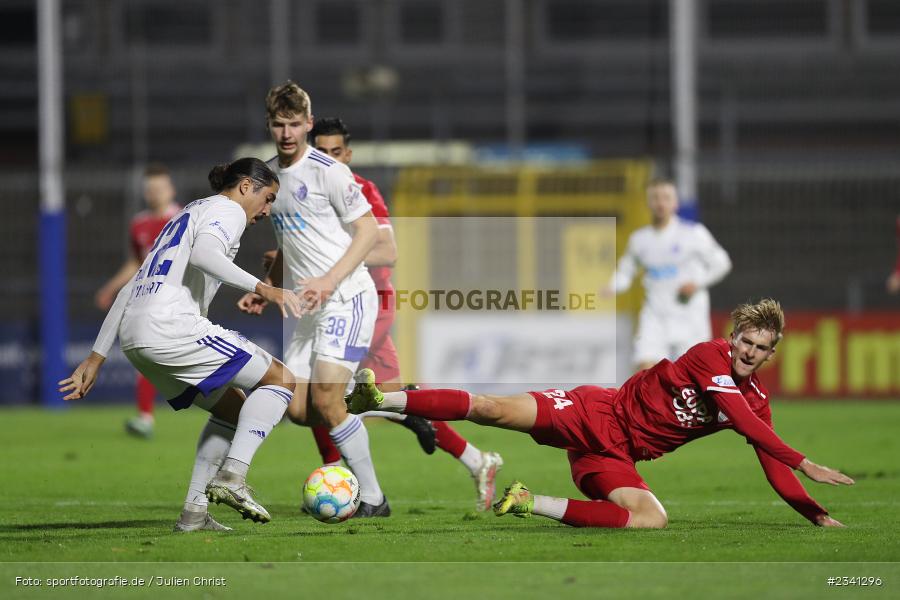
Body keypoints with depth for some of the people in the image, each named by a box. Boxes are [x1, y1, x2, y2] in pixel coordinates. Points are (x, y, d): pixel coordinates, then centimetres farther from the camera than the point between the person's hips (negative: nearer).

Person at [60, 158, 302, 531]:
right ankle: (232, 476, -17)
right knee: (280, 380, -1)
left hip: (134, 336, 9)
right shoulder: (227, 210, 6)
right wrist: (261, 288, -26)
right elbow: (203, 254, -19)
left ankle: (194, 511, 13)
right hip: (170, 325, -9)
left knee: (233, 406, 22)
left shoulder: (189, 214, 32)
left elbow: (130, 290, 28)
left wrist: (97, 357, 25)